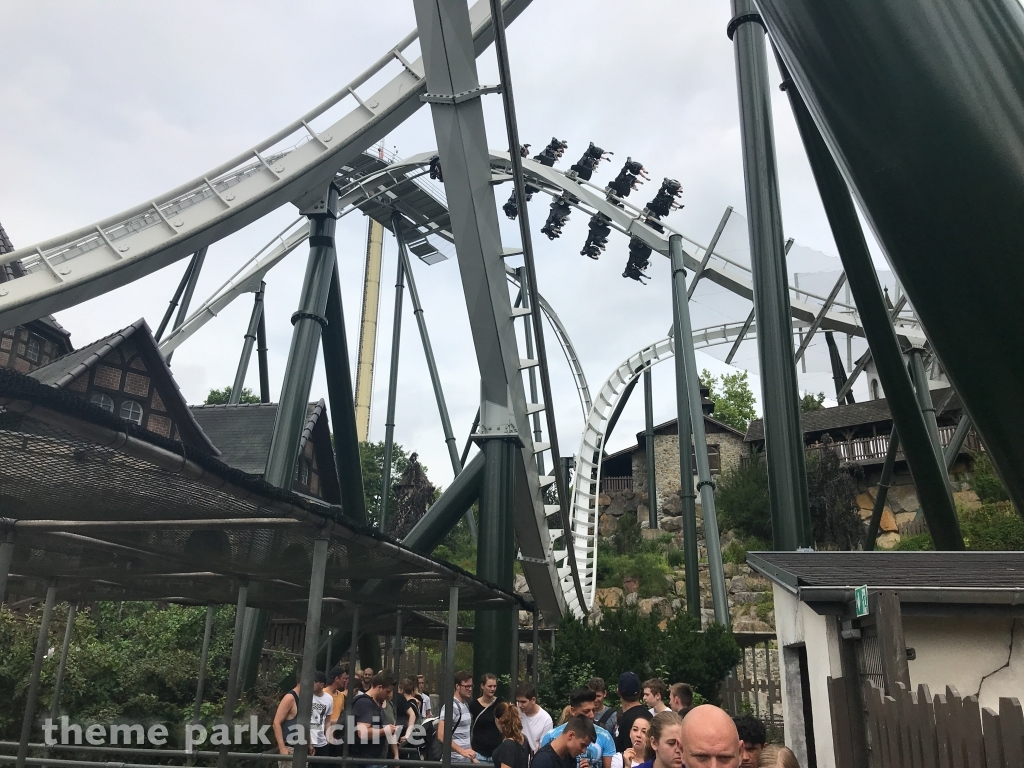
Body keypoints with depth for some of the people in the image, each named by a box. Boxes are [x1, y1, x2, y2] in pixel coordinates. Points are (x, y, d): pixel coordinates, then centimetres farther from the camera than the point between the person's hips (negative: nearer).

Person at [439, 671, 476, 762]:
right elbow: (441, 735, -23)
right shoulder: (451, 706, -15)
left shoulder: (466, 705, 14)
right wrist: (462, 751, -29)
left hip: (467, 759, 9)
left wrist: (472, 757, 15)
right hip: (455, 760, -9)